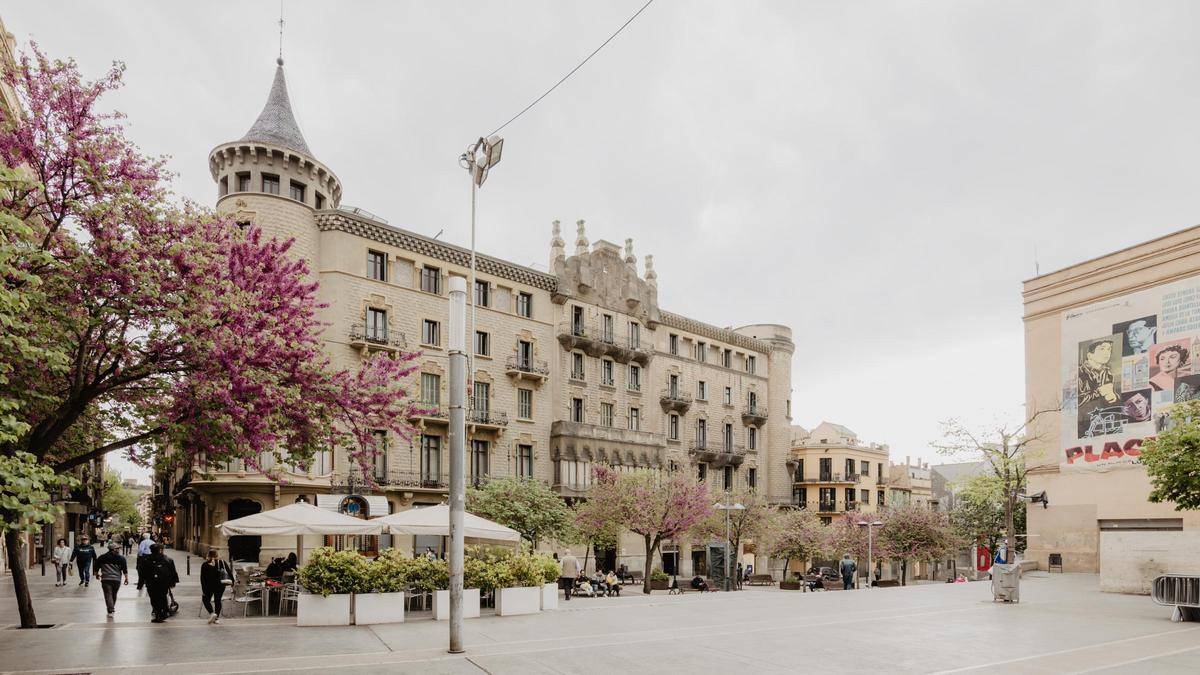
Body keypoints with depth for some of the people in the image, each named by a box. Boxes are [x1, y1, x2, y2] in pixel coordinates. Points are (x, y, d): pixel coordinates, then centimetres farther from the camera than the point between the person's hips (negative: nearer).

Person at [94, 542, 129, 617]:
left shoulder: (102, 558, 6)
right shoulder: (121, 558, 1)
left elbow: (96, 568, 16)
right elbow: (125, 570, 0)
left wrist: (97, 574, 34)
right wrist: (126, 578, 7)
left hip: (106, 579, -1)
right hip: (117, 579, 1)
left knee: (108, 595, -5)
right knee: (114, 595, 19)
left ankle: (110, 611, -16)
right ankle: (112, 608, 34)